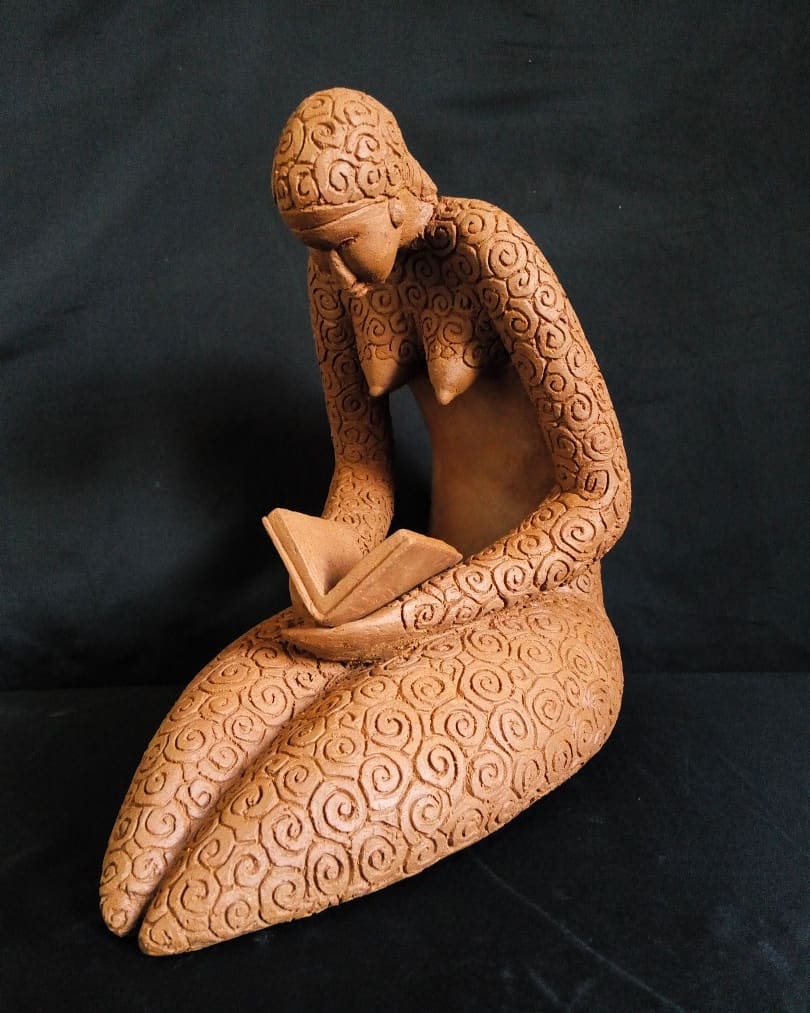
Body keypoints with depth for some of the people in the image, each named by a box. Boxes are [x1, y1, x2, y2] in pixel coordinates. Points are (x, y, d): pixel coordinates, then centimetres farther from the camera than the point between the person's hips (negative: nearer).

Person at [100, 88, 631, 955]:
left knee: (325, 807, -27)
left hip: (544, 620, -6)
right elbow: (362, 468, 7)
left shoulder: (490, 250, -25)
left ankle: (177, 923, -1)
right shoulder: (337, 271, 0)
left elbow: (603, 498, -24)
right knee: (208, 739, -19)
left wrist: (415, 619, -26)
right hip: (447, 592, 6)